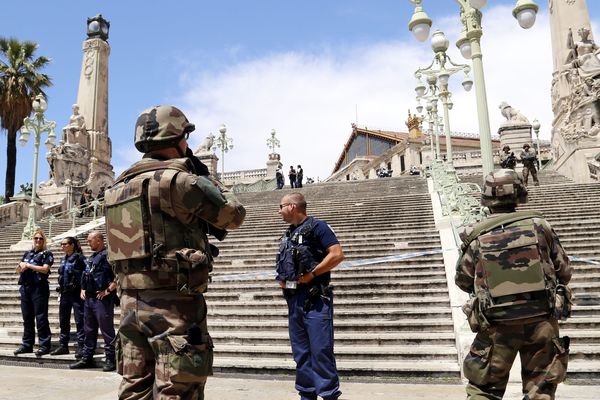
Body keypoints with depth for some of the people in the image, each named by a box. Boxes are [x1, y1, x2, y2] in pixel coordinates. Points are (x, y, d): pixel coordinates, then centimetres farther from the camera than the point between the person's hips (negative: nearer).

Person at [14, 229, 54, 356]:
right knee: (27, 318, 10)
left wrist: (28, 265, -9)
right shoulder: (27, 253, 19)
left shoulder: (47, 254, 1)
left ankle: (44, 345, -1)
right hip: (25, 287, 6)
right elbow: (18, 270, 20)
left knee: (41, 317, -5)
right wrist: (21, 265, -3)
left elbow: (45, 269, -12)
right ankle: (27, 344, 18)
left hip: (39, 288, -6)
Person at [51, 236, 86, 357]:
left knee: (79, 320, -4)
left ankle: (81, 346, 0)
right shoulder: (63, 260, 15)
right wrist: (60, 288, 18)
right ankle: (63, 345, 23)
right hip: (64, 293, 8)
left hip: (76, 293, -8)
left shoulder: (79, 258, -9)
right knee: (63, 320, 13)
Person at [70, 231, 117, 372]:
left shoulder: (108, 255, -12)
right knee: (89, 330, 15)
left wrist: (108, 290, -19)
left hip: (102, 299, -9)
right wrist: (83, 289, 15)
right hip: (88, 298, 9)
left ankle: (111, 360, 3)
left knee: (107, 331, -3)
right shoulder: (91, 258, 19)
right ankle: (87, 359, 25)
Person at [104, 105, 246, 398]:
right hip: (174, 304, -8)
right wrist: (205, 179, 10)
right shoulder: (175, 179, -13)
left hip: (131, 301, 8)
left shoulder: (120, 186, 12)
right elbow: (234, 215, -6)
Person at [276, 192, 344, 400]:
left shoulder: (317, 226, -6)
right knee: (301, 351, 11)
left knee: (320, 349, -6)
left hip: (315, 298, -8)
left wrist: (311, 274, -17)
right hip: (293, 298, 8)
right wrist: (281, 279, 7)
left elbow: (337, 254, -15)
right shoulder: (288, 234, 18)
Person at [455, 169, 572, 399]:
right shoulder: (539, 226, -5)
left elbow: (463, 281, 3)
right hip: (541, 322, 1)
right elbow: (564, 271, 4)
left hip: (497, 326, -1)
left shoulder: (476, 237, -7)